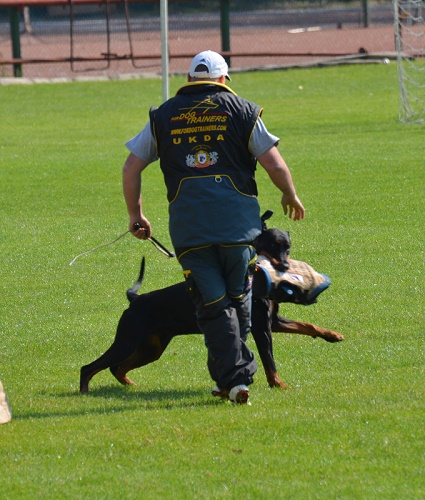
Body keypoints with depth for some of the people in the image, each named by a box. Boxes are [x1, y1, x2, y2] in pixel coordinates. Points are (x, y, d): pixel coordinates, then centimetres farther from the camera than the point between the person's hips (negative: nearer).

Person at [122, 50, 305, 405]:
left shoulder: (163, 116, 11)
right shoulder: (241, 110, 6)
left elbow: (131, 169, 9)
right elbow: (276, 166, 2)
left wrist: (136, 216, 21)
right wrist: (291, 197, 21)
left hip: (188, 227, 1)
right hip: (237, 222, -1)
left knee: (212, 306, 3)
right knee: (239, 301, 15)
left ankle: (233, 378, -6)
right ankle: (235, 375, 18)